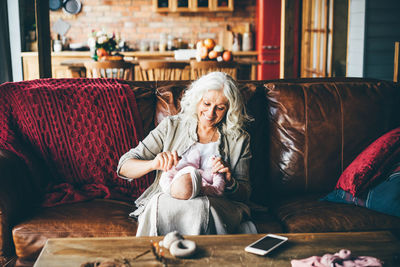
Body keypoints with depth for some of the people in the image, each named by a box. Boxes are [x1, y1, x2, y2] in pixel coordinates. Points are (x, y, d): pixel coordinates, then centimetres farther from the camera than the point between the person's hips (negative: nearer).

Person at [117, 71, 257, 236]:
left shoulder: (239, 140, 12)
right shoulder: (171, 126, 9)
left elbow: (245, 194, 12)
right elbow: (124, 167, 3)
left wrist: (230, 182, -11)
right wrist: (154, 164, -19)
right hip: (162, 203, 0)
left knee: (200, 206, -35)